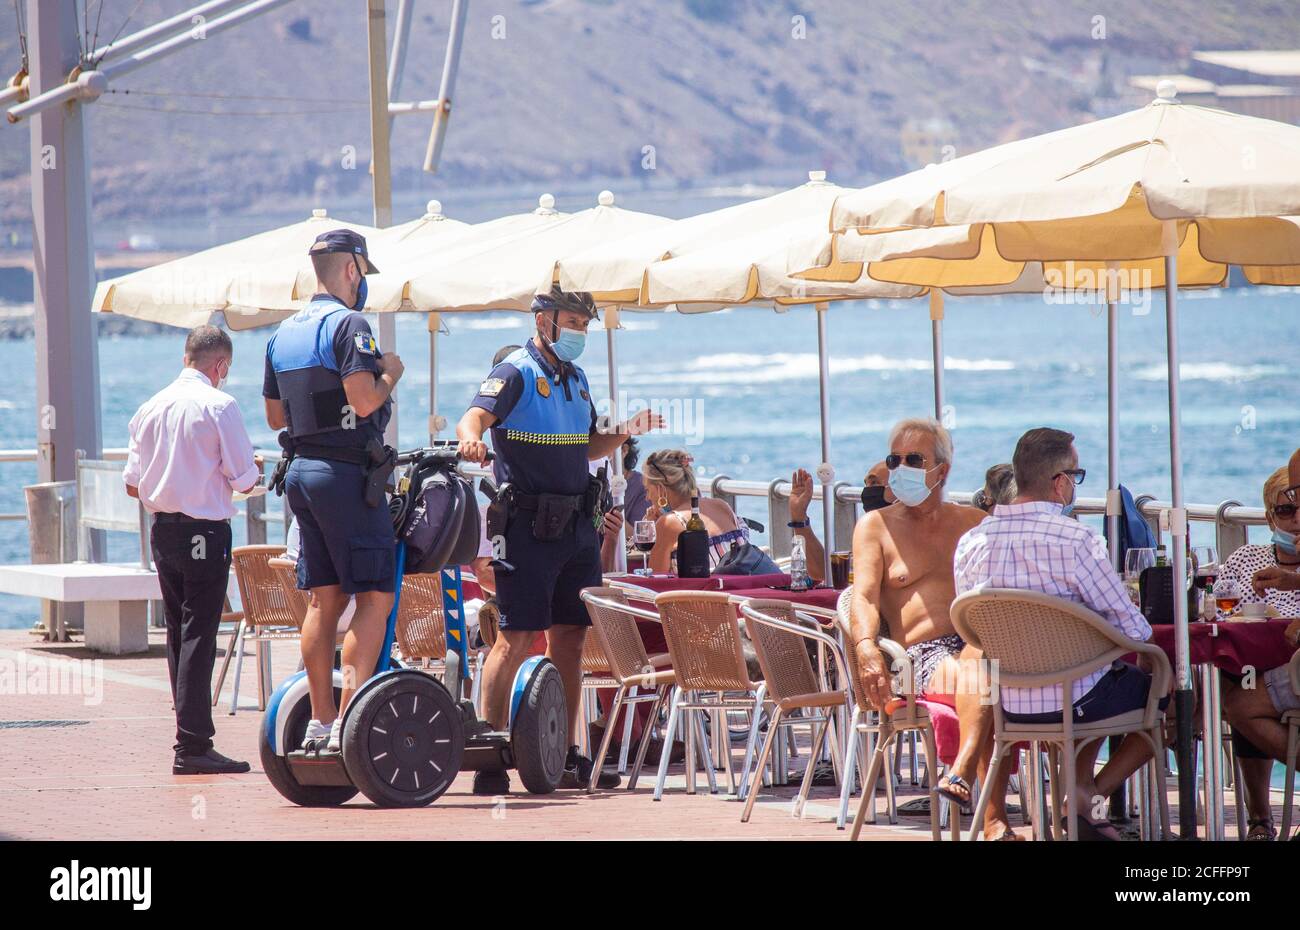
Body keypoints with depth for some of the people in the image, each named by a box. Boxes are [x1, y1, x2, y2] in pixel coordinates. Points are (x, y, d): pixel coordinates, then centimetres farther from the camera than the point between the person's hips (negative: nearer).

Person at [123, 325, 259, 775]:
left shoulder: (150, 408, 8)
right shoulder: (219, 405, -11)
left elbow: (133, 483, 11)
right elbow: (244, 479, -10)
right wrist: (254, 471, 12)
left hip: (161, 531, 6)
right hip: (205, 531, -6)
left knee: (177, 634, 14)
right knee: (199, 636, -6)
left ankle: (190, 735, 18)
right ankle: (193, 746, -10)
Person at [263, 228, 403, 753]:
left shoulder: (283, 334, 14)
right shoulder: (348, 324, -12)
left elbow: (275, 417, 19)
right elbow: (363, 400, -22)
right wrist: (390, 374, -4)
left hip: (301, 470, 8)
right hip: (346, 473, -8)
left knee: (324, 600, 11)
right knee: (375, 597, -6)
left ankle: (320, 721, 12)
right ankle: (348, 721, -13)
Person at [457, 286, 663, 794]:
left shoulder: (576, 378, 17)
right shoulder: (515, 373, -7)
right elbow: (475, 416, -23)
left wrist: (624, 432, 10)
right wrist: (471, 439, -45)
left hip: (577, 523, 8)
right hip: (529, 525, -8)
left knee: (569, 637, 9)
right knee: (517, 635, -10)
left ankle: (566, 758, 15)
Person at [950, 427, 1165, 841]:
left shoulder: (970, 543, -3)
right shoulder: (1076, 540, -19)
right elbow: (1129, 627, -12)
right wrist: (1148, 666, 9)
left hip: (1005, 705, 6)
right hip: (1072, 702, -6)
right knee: (1171, 693, 17)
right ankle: (1089, 795, 5)